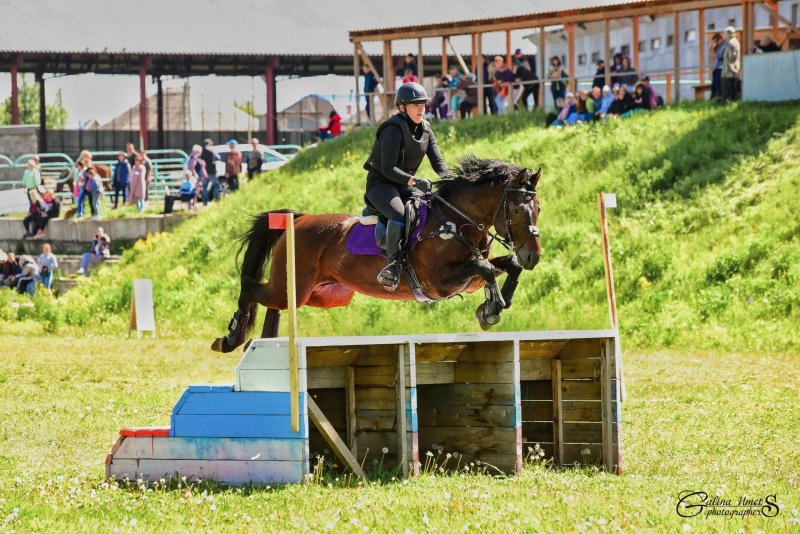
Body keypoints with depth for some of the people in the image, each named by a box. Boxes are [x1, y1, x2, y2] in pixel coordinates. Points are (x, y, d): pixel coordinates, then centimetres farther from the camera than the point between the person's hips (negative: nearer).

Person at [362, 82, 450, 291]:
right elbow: (388, 168, -25)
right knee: (399, 214, -36)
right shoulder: (393, 130, -18)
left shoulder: (425, 130, 6)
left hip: (405, 186, 8)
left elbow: (437, 162, 2)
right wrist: (414, 181, -35)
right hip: (380, 184, -8)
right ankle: (393, 266, -33)